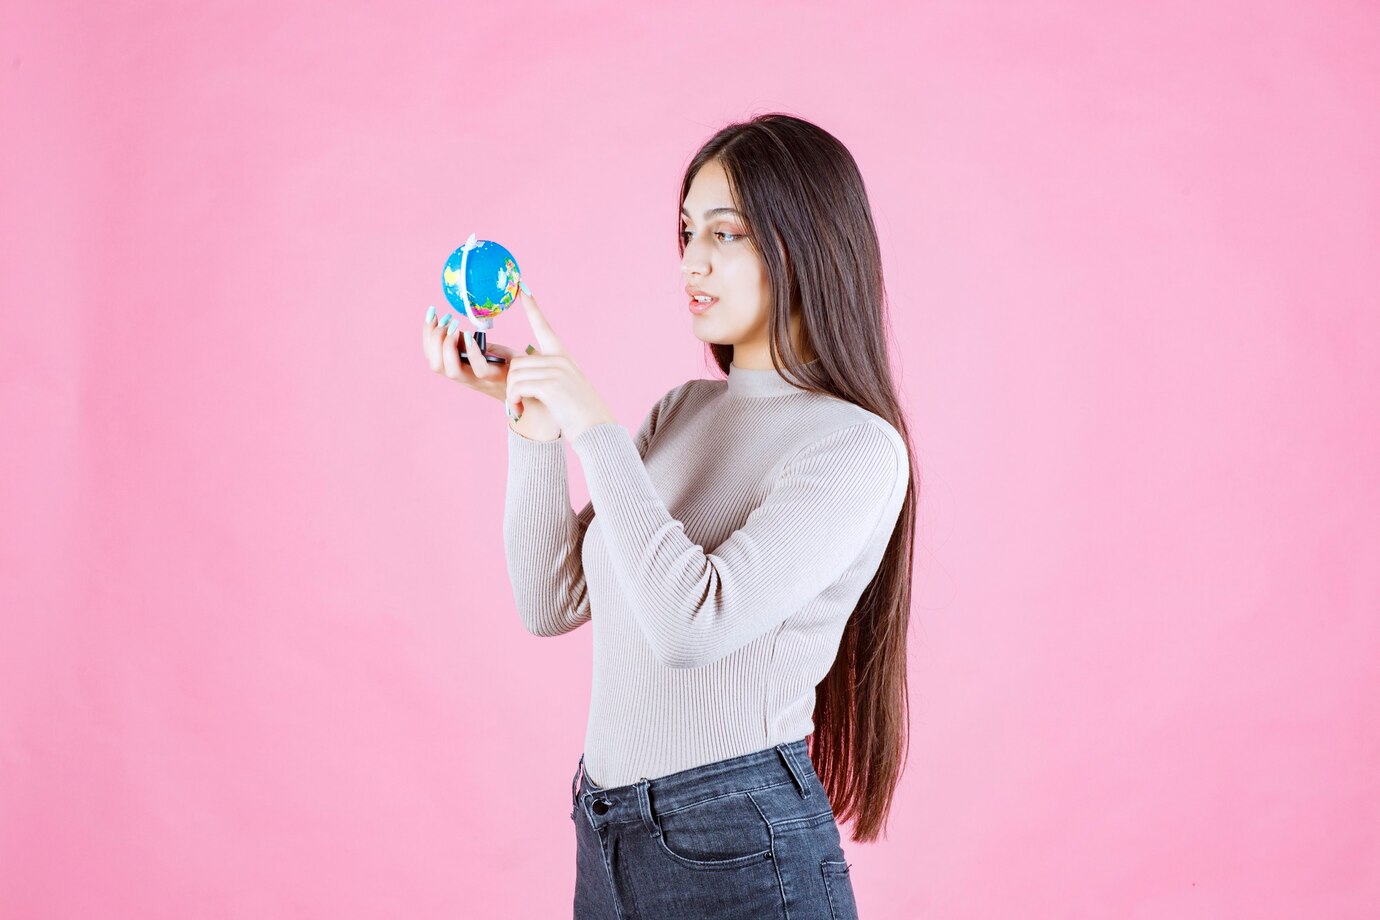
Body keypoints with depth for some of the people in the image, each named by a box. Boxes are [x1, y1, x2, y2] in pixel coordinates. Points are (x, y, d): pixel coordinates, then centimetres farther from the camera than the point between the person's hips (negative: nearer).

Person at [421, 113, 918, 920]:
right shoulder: (684, 411, 8)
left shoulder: (857, 446, -14)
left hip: (740, 854, -7)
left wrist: (593, 427, -20)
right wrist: (535, 424, -5)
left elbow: (693, 624, -26)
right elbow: (553, 603, 5)